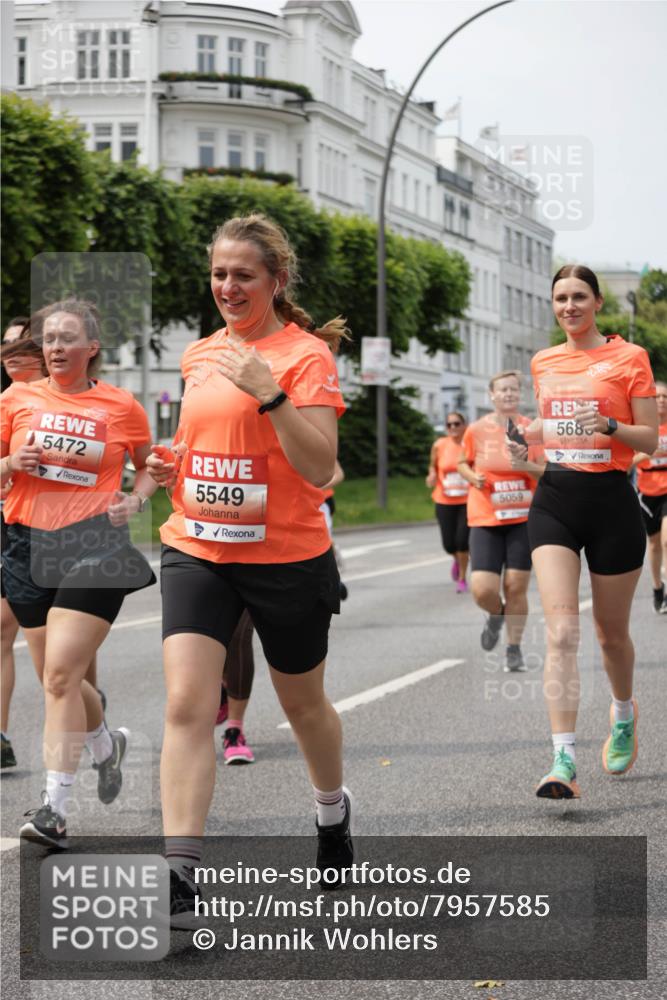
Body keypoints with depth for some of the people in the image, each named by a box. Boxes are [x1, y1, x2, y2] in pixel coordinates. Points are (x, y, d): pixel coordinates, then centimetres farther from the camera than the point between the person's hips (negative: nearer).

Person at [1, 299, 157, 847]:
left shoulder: (122, 405, 2)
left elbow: (151, 466, 17)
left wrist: (136, 499, -2)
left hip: (95, 545, -4)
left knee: (60, 674, -14)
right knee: (57, 675, 11)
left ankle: (55, 808, -12)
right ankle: (107, 743, 43)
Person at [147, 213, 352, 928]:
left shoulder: (306, 354, -9)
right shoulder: (199, 355, 10)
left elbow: (320, 468, -17)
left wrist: (270, 392, -27)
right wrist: (169, 466, 4)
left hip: (286, 556, -4)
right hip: (197, 550, 4)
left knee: (303, 704, 16)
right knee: (186, 703, -13)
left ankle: (333, 811, 46)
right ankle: (180, 874, -16)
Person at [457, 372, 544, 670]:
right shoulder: (477, 430, 0)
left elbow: (547, 472, 1)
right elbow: (463, 463, 15)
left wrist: (526, 465, -18)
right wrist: (474, 478, -6)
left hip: (523, 519, 0)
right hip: (485, 519, 0)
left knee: (516, 587, 0)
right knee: (482, 590, -11)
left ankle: (514, 648, 18)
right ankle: (496, 614, 25)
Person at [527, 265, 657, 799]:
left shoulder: (629, 357, -2)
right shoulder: (544, 362, 11)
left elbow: (650, 439, -4)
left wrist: (611, 425, -22)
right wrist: (527, 435, 4)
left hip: (611, 500, -2)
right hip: (555, 500, 2)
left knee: (612, 633, 11)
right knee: (561, 632, -13)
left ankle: (624, 712, 43)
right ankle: (564, 761, -20)